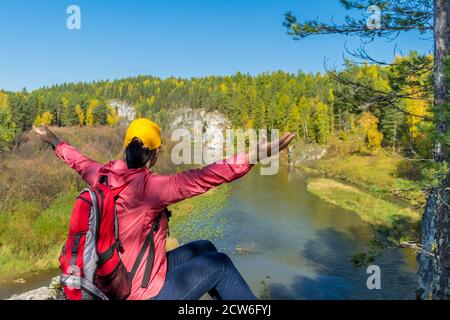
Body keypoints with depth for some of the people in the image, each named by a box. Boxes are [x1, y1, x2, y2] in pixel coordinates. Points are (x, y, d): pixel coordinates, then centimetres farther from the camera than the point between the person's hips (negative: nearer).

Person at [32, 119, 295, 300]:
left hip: (125, 280, 8)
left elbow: (81, 162, 17)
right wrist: (257, 155, -39)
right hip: (148, 292, -8)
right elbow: (203, 178, -36)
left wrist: (54, 141, 37)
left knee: (203, 248, 17)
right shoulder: (147, 186, -27)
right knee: (219, 263, 3)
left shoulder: (105, 177, -4)